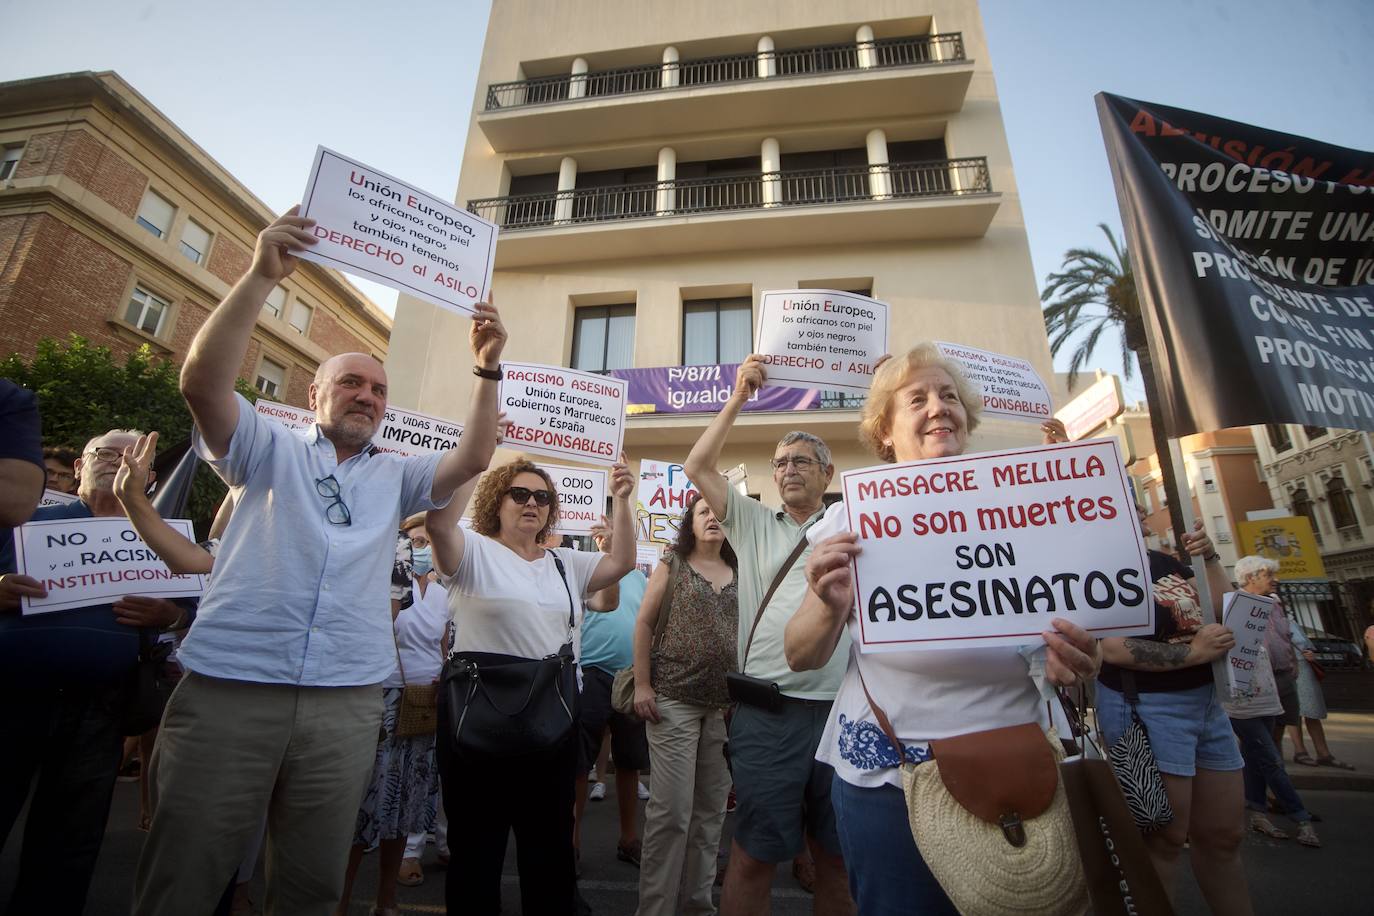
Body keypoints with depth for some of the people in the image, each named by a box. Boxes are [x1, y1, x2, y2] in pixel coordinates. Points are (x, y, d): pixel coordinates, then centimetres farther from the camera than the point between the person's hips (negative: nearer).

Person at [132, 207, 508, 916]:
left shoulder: (395, 477, 16)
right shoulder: (268, 450, 10)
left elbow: (472, 459, 3)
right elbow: (203, 381, -6)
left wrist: (486, 370, -5)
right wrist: (262, 276, -15)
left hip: (347, 703, 3)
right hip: (229, 688, -2)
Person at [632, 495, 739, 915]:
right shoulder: (671, 568, 1)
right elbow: (644, 624, -1)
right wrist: (642, 686, -8)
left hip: (726, 703, 4)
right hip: (674, 698, -4)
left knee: (712, 807, 13)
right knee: (671, 809, 0)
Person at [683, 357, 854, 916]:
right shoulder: (752, 523, 9)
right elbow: (697, 468, 0)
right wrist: (739, 398, -3)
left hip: (841, 708, 2)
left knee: (837, 855, 16)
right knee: (755, 854, 6)